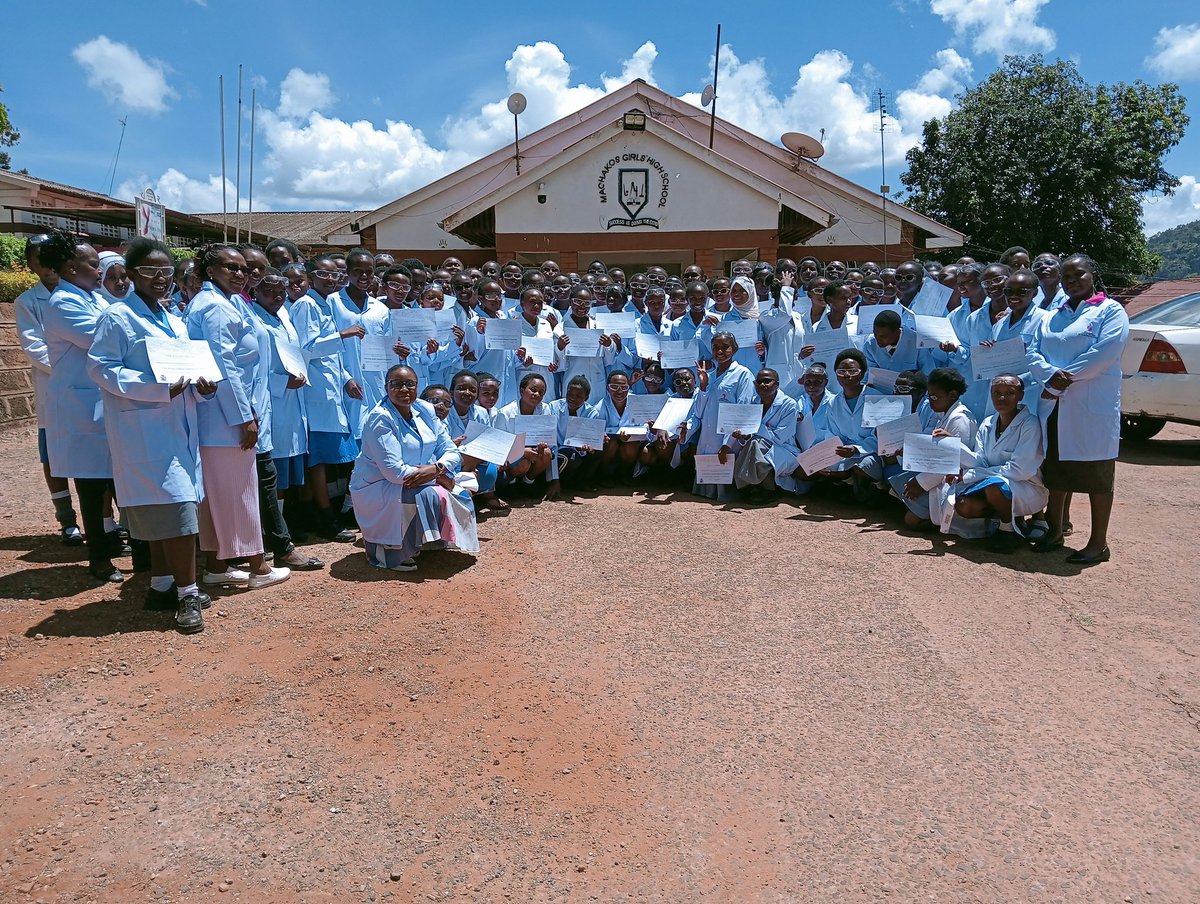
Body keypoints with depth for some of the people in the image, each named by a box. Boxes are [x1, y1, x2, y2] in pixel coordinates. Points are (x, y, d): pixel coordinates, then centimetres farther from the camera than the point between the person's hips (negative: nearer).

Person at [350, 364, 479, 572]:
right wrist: (440, 475, -22)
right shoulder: (380, 418, -18)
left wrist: (436, 468, -21)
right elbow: (394, 471, -25)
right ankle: (385, 549, -11)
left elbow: (451, 451, 1)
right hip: (377, 488, -7)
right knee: (428, 496, -29)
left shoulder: (425, 410, 3)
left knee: (458, 494, -8)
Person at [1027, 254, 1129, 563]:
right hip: (1054, 406, 6)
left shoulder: (1111, 311, 1)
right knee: (1055, 470, 11)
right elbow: (1034, 353, 7)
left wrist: (1065, 378, -15)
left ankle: (1098, 543, 6)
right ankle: (1054, 532, 23)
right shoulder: (1052, 317, 19)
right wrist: (1052, 374, -14)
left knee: (1096, 474, -1)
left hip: (1093, 407, -6)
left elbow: (1105, 351, -14)